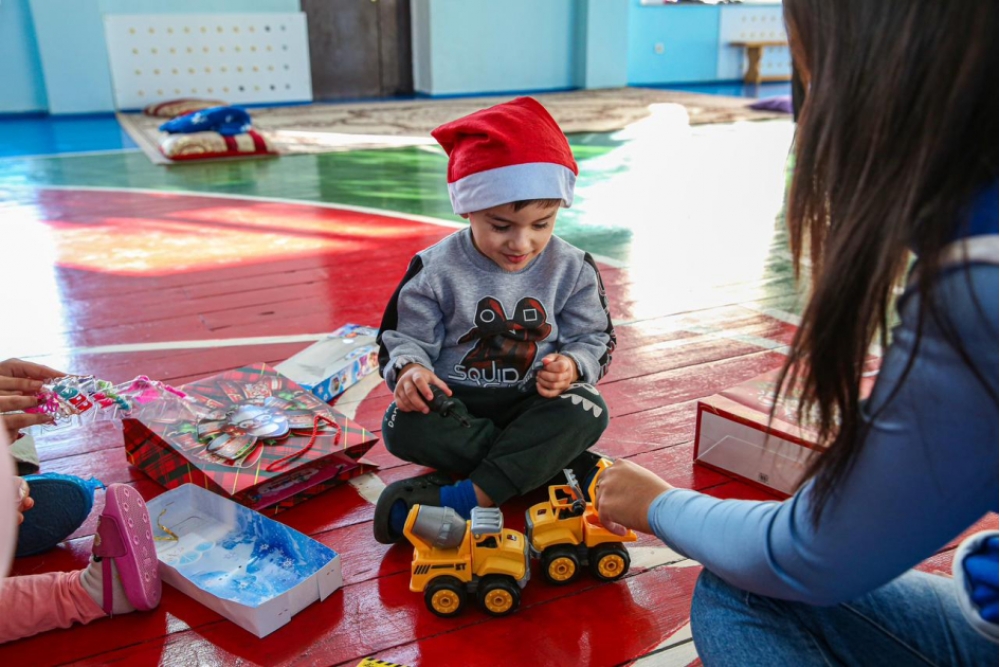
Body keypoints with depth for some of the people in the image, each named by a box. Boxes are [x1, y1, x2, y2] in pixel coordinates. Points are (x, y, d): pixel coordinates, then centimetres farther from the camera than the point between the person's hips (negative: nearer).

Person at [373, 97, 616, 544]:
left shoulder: (571, 269, -7)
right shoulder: (435, 271, -11)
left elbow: (594, 339, 0)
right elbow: (404, 337, -4)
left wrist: (570, 366, -23)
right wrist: (409, 369, -28)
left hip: (534, 404, 1)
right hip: (455, 403, 0)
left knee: (586, 411, -29)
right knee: (403, 427, -31)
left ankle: (469, 497, -33)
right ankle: (567, 465, -23)